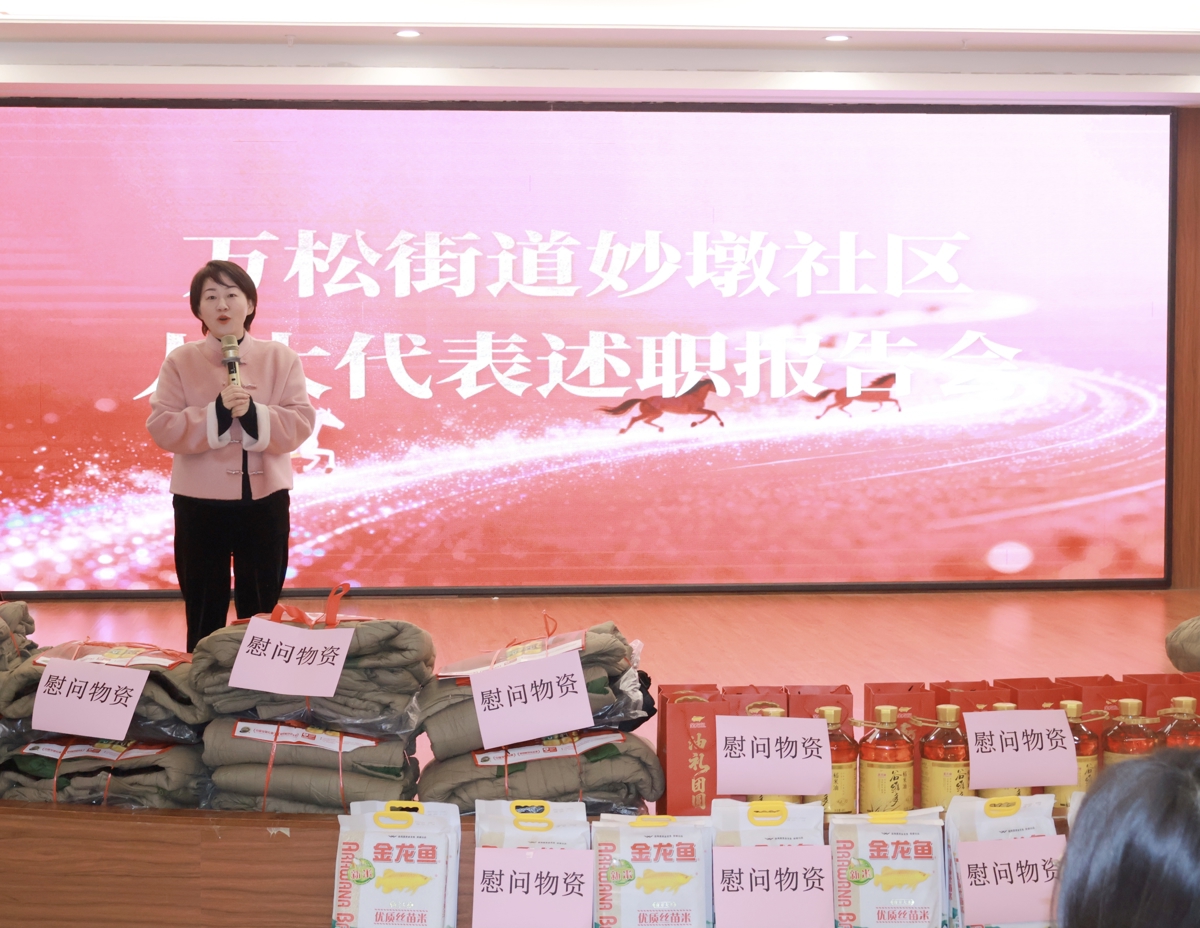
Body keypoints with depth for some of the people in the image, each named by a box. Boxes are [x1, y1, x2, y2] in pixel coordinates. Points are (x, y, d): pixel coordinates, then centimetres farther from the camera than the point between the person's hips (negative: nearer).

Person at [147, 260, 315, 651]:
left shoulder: (280, 358, 1)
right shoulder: (180, 361, 0)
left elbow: (301, 422, -4)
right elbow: (161, 427, -7)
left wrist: (255, 416, -21)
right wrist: (216, 414, -21)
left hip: (264, 499, 1)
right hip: (200, 502, 0)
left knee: (261, 611, 10)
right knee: (203, 613, 8)